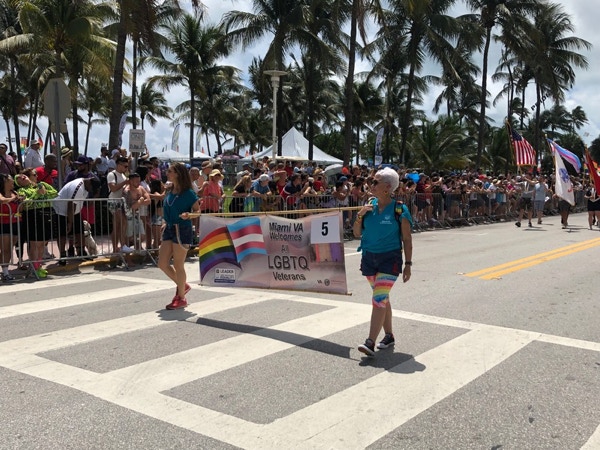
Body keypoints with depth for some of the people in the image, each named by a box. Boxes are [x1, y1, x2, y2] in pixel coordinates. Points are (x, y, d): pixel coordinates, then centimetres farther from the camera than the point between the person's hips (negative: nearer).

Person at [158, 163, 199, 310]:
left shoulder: (188, 193, -9)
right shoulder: (169, 192, 11)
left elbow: (197, 210, -6)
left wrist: (188, 215, -25)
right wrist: (166, 223, 14)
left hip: (182, 230, -7)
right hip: (169, 229, 7)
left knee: (178, 265, -1)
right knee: (162, 264, 5)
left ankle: (181, 298, 14)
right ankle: (183, 285, 27)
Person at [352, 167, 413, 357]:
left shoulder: (399, 210, -9)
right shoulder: (369, 205, 4)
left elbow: (407, 239, -5)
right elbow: (357, 233, 8)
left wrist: (408, 264, -7)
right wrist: (360, 215, -9)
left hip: (390, 259, -5)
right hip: (369, 257, 6)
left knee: (379, 299, -13)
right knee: (382, 298, 16)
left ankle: (370, 342, -14)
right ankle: (389, 335, 30)